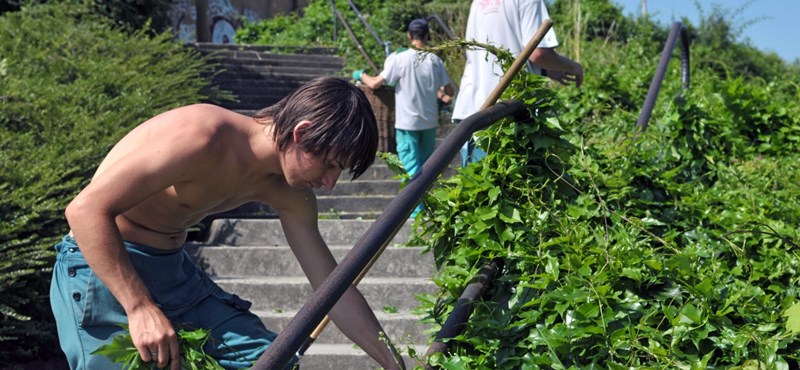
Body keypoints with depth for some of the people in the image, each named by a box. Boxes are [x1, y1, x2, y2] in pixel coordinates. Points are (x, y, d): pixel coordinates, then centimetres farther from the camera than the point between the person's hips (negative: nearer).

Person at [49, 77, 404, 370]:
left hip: (173, 266, 8)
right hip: (103, 265, -7)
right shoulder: (204, 136, -29)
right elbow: (86, 209, -30)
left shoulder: (285, 192, -3)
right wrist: (140, 307, -34)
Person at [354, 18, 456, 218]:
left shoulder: (400, 59, -13)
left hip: (408, 122, -4)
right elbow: (450, 92, 3)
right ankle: (426, 206, 27)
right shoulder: (435, 60, -2)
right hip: (430, 121, 4)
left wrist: (361, 75, 10)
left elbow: (375, 84, -10)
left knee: (411, 168, 1)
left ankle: (416, 211, -1)